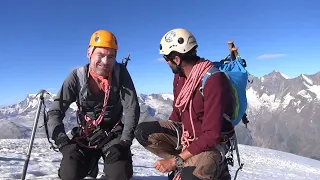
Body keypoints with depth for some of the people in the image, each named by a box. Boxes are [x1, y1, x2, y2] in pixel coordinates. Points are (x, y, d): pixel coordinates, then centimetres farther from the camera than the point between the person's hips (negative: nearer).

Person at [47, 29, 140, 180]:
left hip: (114, 133, -1)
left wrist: (125, 141, -23)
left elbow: (132, 109, -15)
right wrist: (63, 141, -25)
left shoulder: (120, 73, -12)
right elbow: (55, 111, -11)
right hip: (85, 134, 1)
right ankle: (90, 164, 17)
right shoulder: (77, 77, -12)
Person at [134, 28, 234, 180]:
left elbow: (211, 136, -27)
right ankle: (187, 165, -3)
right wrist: (162, 133, 4)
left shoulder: (213, 80, -27)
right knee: (143, 131, -10)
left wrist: (175, 161, -23)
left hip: (212, 143, -8)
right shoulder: (179, 76, -2)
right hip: (185, 132, 8)